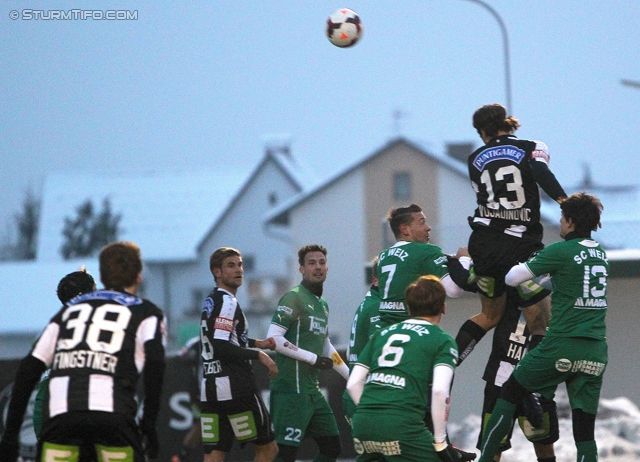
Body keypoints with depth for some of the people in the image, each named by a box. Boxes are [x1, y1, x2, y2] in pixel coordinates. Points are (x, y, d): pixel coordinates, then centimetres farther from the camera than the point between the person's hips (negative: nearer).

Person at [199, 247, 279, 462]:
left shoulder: (210, 302, 18)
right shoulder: (227, 303, -11)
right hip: (235, 387, -9)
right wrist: (258, 355, -13)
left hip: (210, 389, 9)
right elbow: (221, 348, -20)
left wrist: (258, 343, 25)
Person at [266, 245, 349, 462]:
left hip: (312, 391, 9)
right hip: (291, 389, -9)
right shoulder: (294, 298, -9)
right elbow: (274, 339, -18)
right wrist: (314, 359, -17)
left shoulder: (323, 305, 19)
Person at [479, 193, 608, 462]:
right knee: (585, 430, 4)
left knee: (510, 393, 14)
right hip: (596, 353, 5)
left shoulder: (560, 251, -7)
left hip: (562, 346, -5)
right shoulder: (600, 255, 13)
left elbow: (512, 278, 0)